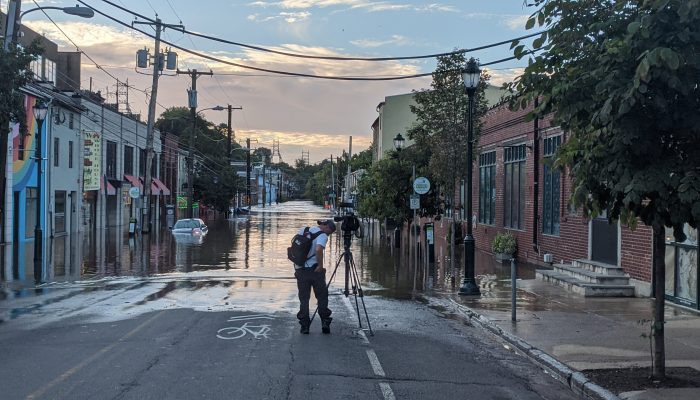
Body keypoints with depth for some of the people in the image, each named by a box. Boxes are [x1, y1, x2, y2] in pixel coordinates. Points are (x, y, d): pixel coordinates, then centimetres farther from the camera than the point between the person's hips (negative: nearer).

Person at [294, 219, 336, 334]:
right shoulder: (322, 235, -8)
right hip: (314, 269, -5)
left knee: (303, 298, 9)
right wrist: (320, 265, -16)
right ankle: (325, 323, 5)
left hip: (300, 269, 5)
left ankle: (304, 326, 7)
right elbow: (318, 249, -26)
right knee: (322, 296, 9)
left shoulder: (303, 231, 12)